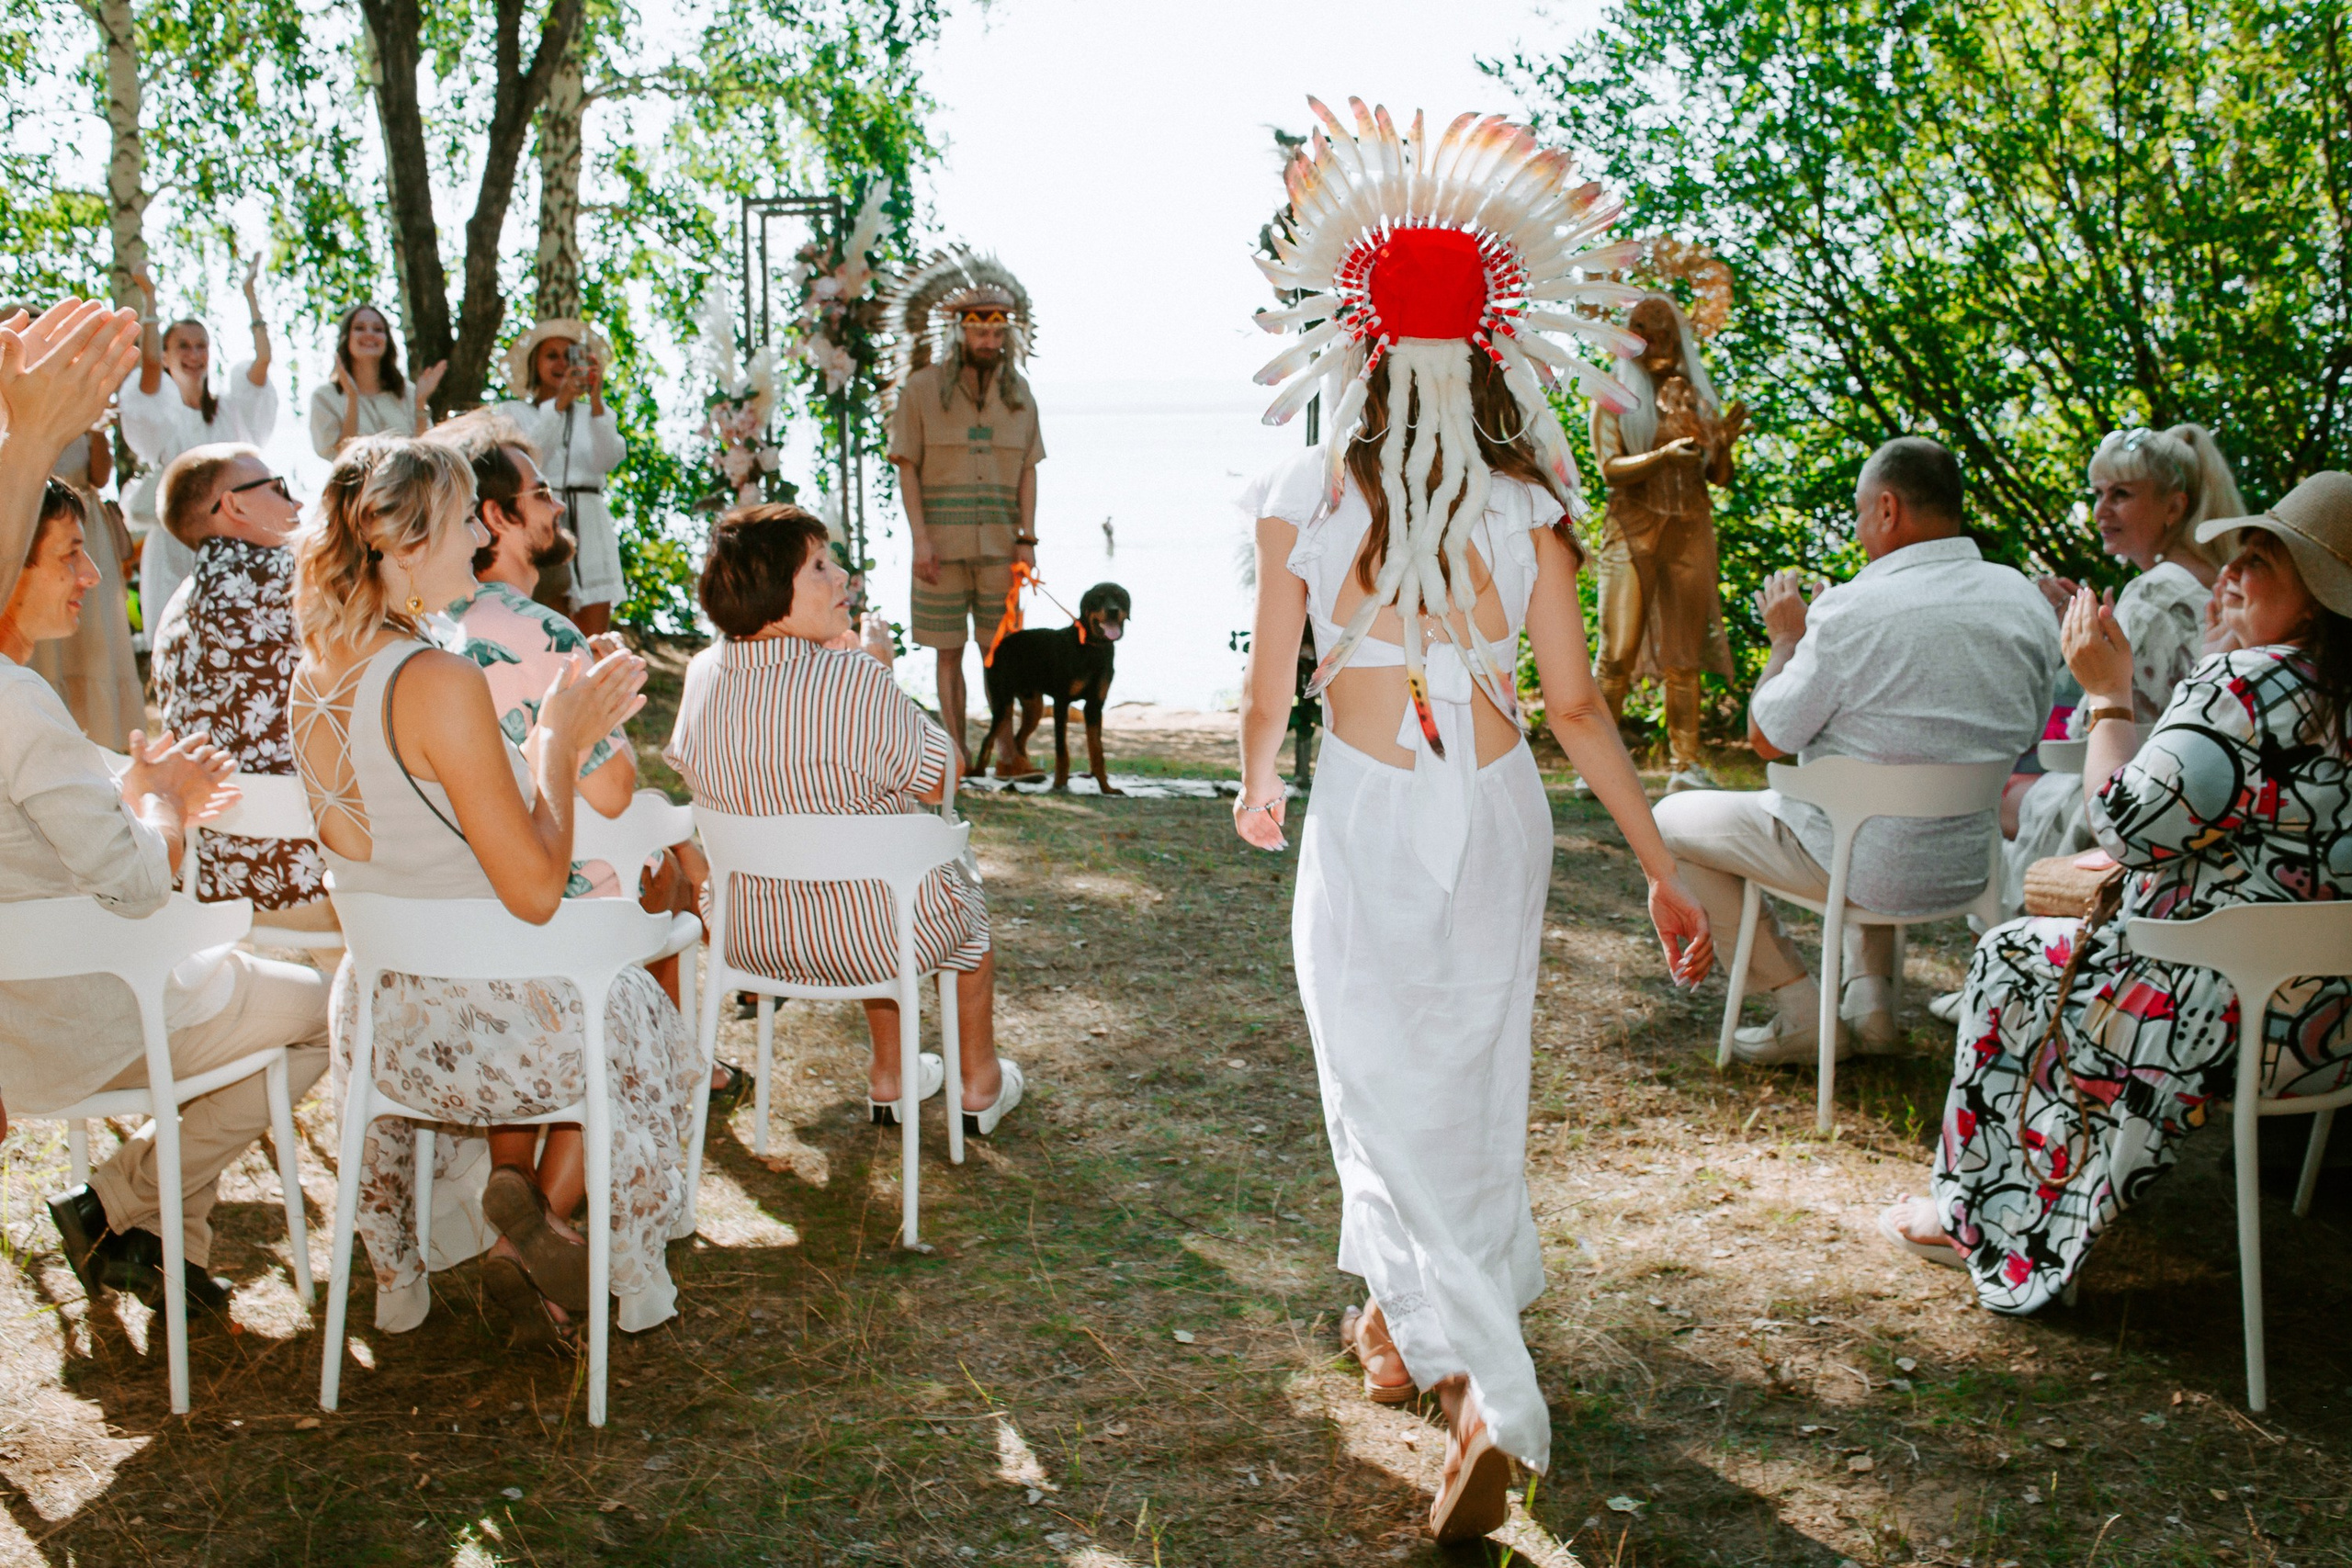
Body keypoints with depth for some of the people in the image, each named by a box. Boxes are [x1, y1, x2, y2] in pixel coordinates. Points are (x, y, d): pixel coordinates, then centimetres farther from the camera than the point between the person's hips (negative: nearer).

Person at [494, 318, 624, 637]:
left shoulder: (598, 415, 19)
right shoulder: (512, 413, 14)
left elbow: (608, 460, -1)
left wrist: (595, 401, -13)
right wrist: (559, 404, -17)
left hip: (588, 524, 2)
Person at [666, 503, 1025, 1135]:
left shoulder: (702, 675, -9)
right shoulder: (859, 683, -28)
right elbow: (939, 781, -14)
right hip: (864, 941, -5)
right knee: (964, 896, 30)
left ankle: (889, 1077, 48)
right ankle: (980, 1083, 47)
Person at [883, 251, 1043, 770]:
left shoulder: (1019, 392, 9)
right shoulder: (921, 388, 1)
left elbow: (1028, 469, 10)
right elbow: (906, 468, 0)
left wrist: (1027, 537, 1)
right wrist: (920, 538, -9)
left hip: (999, 544, 2)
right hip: (942, 544, -2)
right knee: (948, 650, 3)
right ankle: (956, 753, 9)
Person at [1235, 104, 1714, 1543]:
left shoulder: (1305, 496, -10)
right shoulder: (1525, 503, -7)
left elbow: (1271, 692, -3)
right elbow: (1575, 703, -7)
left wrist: (1258, 790, 18)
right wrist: (1662, 868, 0)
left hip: (1366, 816, -2)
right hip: (1496, 814, 3)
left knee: (1394, 1091, 7)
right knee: (1466, 1075, 20)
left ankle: (1490, 1397, 1)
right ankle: (1407, 1321, 38)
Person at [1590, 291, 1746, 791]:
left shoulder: (1697, 397, 16)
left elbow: (1720, 477, 13)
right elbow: (1611, 467, -8)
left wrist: (1723, 443, -8)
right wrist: (1665, 455, -23)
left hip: (1691, 530, 3)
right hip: (1633, 529, -3)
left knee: (1684, 656, 1)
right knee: (1618, 652, -10)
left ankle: (1686, 764, 3)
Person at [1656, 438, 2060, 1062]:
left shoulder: (1855, 610, -22)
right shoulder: (2024, 597, -2)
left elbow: (1766, 738, -13)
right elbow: (2027, 732, 13)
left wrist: (1786, 638, 4)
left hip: (1880, 868, -7)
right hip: (1979, 861, 7)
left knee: (1672, 819, 10)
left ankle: (1806, 1016, 10)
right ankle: (1871, 1002, 28)